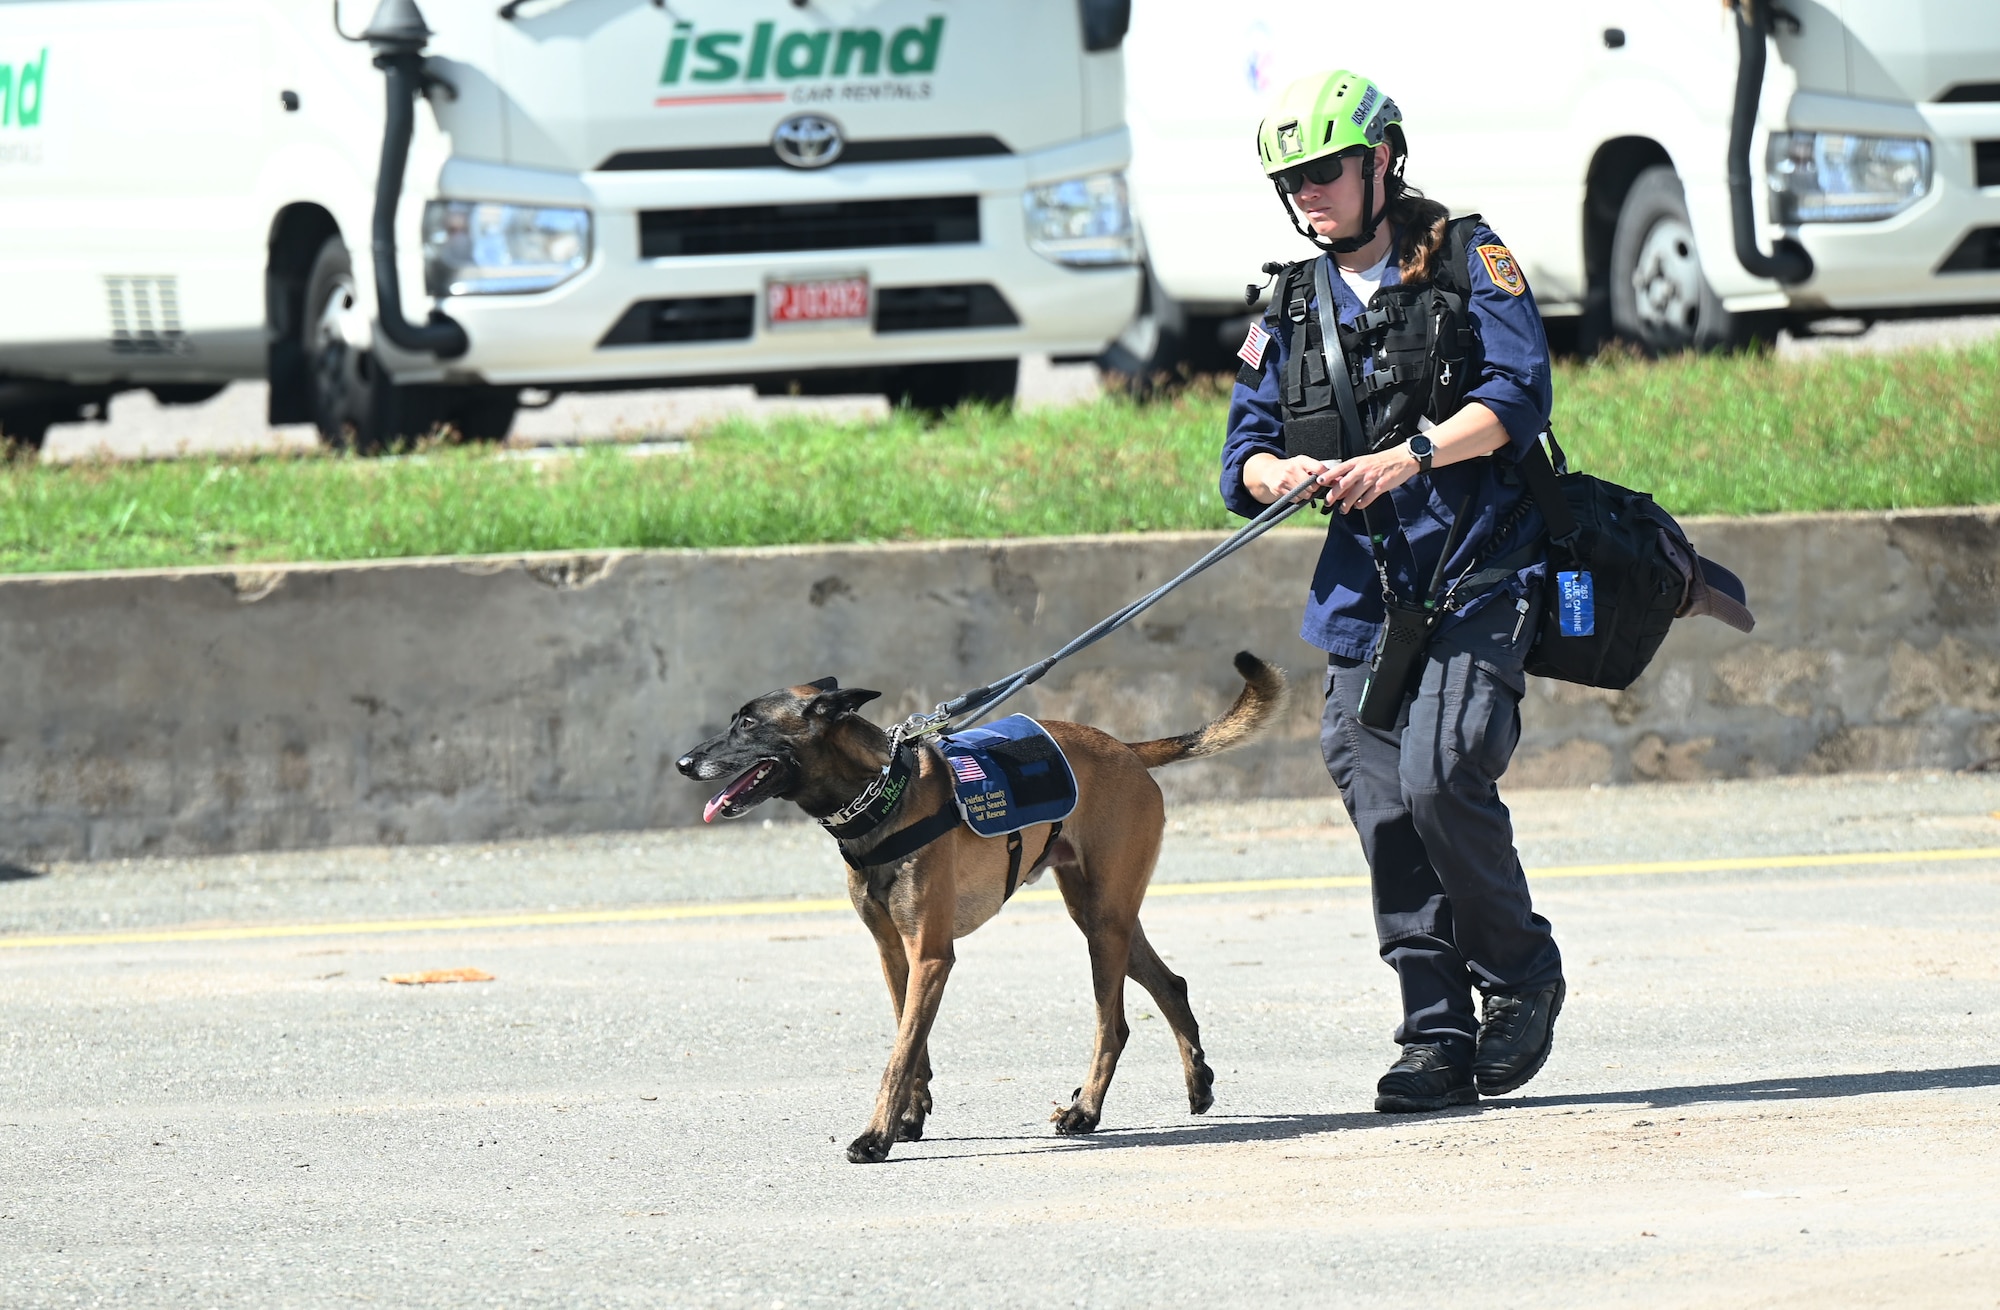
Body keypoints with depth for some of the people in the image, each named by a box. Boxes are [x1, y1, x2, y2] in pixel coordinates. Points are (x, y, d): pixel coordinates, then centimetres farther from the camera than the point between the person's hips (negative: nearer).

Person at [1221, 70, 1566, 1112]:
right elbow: (1242, 458, 13)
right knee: (1385, 815, -1)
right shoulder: (1292, 309, 15)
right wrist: (1277, 472, -12)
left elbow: (1518, 395, -12)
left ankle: (1520, 975, 1)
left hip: (1479, 583, -5)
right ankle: (1438, 1039, 6)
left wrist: (1407, 457, -24)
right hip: (1364, 596, 5)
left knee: (1439, 777, -21)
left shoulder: (1467, 262, 1)